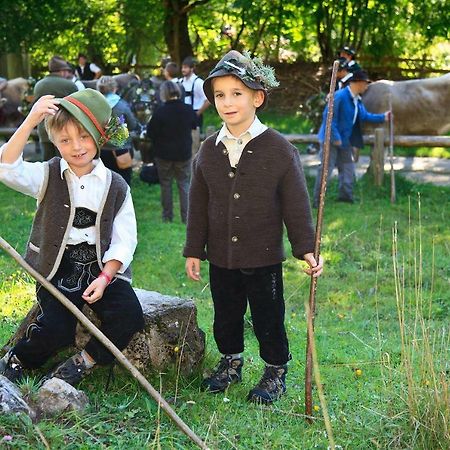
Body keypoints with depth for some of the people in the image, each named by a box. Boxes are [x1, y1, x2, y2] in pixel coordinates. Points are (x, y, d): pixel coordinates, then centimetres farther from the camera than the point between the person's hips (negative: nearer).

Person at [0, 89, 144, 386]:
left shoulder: (116, 187, 2)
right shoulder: (49, 176, -1)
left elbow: (124, 241, -2)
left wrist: (104, 278, -16)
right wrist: (31, 121, -28)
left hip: (103, 268, 2)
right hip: (58, 269, -2)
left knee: (129, 317, -19)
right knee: (57, 331, -20)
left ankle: (85, 361, 5)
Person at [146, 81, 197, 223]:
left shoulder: (160, 112, -19)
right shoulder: (188, 110, -8)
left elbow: (150, 133, -13)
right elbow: (194, 125, 12)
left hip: (164, 154, -2)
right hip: (184, 153, 2)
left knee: (165, 184, 11)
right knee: (184, 184, 10)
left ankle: (167, 216, 17)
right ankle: (186, 216, 7)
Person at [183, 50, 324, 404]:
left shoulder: (280, 150, -10)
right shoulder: (208, 151, 1)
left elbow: (296, 205, -6)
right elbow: (198, 206, 7)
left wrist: (307, 249, -7)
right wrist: (194, 250, 7)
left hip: (264, 257, -3)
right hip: (221, 257, 4)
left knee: (269, 320, 9)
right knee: (226, 317, 18)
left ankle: (276, 371, 29)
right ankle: (231, 362, 40)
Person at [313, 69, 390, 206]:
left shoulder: (357, 100, 7)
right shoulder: (339, 96, -22)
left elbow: (365, 116, 20)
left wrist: (382, 117, 15)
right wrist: (335, 137, -24)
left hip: (344, 140, 9)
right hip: (331, 139, -9)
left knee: (348, 167, 14)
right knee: (326, 168, -8)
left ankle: (346, 195, 25)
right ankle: (317, 200, -4)